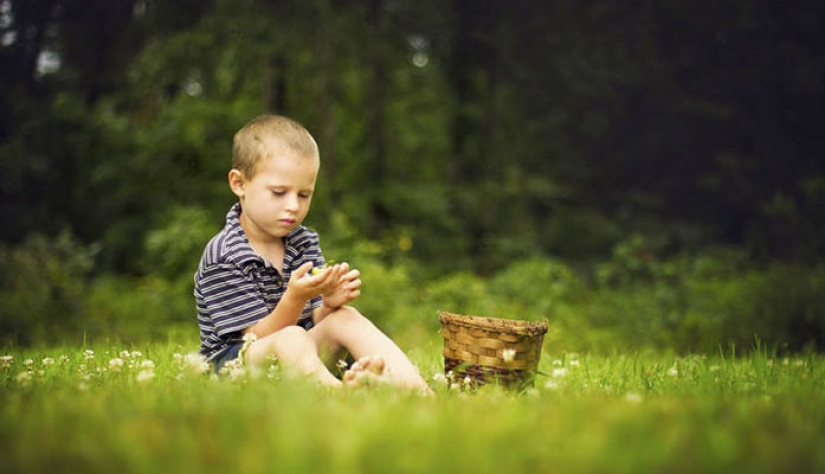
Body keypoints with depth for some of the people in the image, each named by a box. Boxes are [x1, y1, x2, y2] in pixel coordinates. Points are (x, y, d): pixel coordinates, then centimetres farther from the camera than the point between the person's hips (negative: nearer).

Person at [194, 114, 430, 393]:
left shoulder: (304, 242, 9)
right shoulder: (223, 256, -13)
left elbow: (314, 324, 5)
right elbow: (256, 338, -15)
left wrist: (329, 303, -19)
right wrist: (295, 299, -31)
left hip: (299, 357, 7)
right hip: (236, 364, -6)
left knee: (346, 318, -18)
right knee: (290, 338, -36)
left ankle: (413, 385, -38)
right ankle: (339, 391, -68)